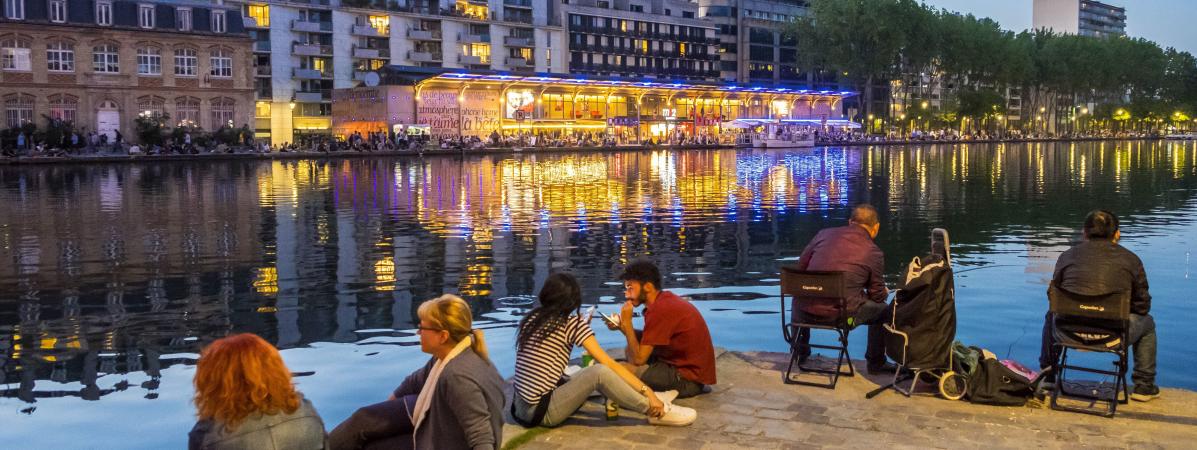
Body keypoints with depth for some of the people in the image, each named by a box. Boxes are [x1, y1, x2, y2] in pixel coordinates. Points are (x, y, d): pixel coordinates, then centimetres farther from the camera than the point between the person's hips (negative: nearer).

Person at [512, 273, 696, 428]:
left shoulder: (531, 318, 8)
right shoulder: (572, 323, -8)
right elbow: (609, 364, -11)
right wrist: (648, 392, -8)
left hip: (522, 407, 8)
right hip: (541, 412, -8)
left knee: (588, 377, 19)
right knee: (599, 372, -16)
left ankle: (647, 400, 17)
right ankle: (656, 411, -3)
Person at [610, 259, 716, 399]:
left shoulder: (660, 309, -21)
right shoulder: (664, 299, 8)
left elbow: (639, 359, -19)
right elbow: (646, 341, 15)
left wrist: (627, 322, -11)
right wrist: (623, 326, 2)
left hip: (689, 379, -10)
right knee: (631, 350, 19)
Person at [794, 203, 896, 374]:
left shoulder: (824, 233, 6)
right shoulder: (874, 253, -3)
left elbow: (801, 266, 15)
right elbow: (877, 296, 5)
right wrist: (884, 292, 30)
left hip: (809, 308, 4)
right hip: (843, 313, -4)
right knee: (884, 310, 19)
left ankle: (800, 352, 45)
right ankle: (876, 362, 27)